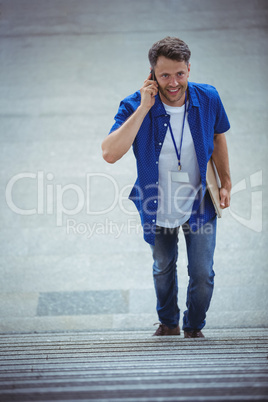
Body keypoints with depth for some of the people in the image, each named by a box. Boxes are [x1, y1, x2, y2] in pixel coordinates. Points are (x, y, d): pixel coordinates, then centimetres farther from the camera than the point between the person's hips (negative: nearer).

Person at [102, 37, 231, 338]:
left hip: (199, 205, 0)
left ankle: (193, 328, 30)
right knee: (163, 269, 21)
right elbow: (110, 153, -38)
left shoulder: (208, 99, -16)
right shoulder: (134, 106, -23)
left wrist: (225, 182, 8)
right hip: (158, 208, 0)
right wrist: (143, 109, -38)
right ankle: (168, 323, 49)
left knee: (202, 275, 0)